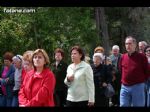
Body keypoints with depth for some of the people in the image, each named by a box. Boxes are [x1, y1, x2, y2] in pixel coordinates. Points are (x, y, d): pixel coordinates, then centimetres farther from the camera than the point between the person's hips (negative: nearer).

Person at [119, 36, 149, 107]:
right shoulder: (123, 57, 7)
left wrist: (142, 81, 4)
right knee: (123, 105, 5)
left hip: (138, 87, -4)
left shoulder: (142, 56, -6)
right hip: (124, 87, 4)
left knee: (138, 105, 4)